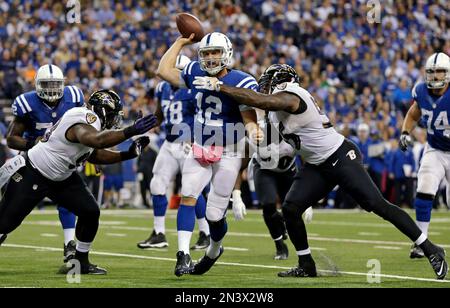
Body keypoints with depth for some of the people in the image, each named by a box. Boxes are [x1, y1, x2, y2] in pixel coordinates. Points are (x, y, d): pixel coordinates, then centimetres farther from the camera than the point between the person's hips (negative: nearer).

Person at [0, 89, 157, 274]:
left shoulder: (91, 121, 1)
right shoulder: (85, 121, -28)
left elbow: (95, 155, 13)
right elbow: (96, 140, -51)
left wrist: (128, 154, 4)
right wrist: (131, 131, -53)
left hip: (62, 179, 9)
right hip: (32, 175, -9)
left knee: (90, 212, -3)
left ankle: (80, 261, 12)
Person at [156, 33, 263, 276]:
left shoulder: (241, 83, -17)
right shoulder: (196, 74, -1)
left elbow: (249, 119, -22)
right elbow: (163, 71, 9)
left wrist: (254, 131, -45)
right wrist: (181, 42, 8)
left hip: (228, 154, -4)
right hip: (200, 149, 4)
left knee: (214, 215, -1)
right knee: (188, 195, -17)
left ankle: (214, 251, 31)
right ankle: (183, 255, -22)